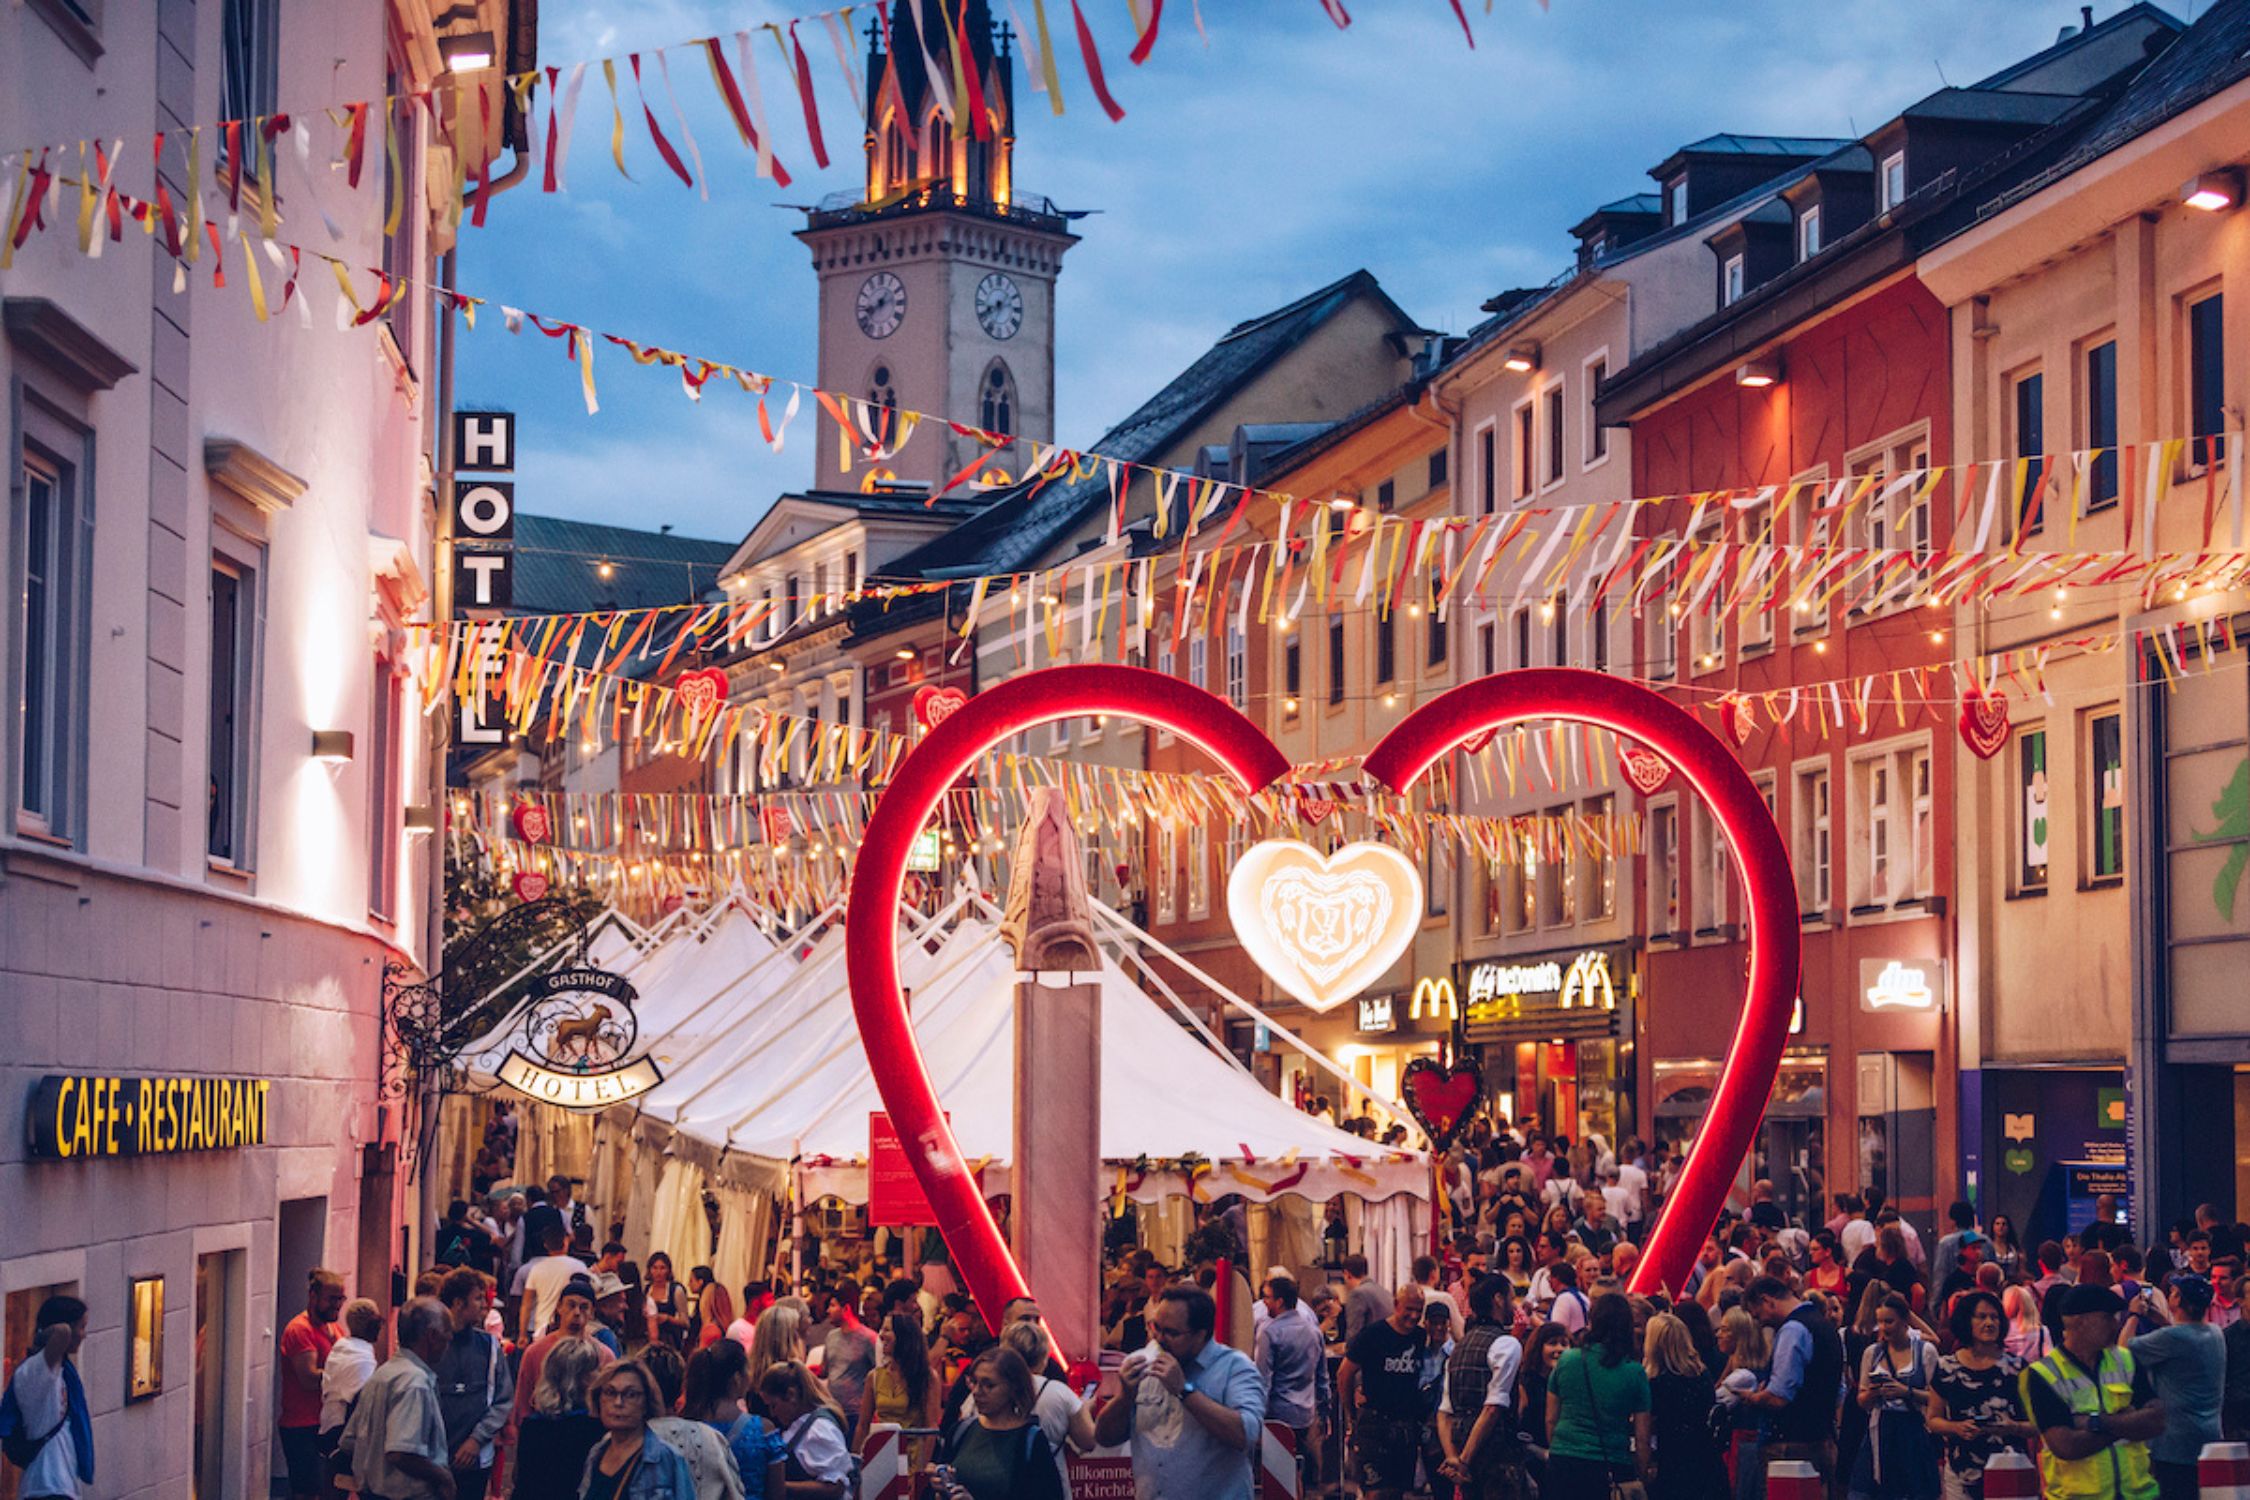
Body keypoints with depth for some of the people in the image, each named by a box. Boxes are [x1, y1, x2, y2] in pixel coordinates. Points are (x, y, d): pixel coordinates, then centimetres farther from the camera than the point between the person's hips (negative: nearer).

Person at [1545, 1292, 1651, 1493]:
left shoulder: (1566, 1360, 0)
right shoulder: (1635, 1373, -3)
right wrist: (1642, 1480, 9)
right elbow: (1642, 1438, -1)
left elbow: (1551, 1420, 9)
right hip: (1613, 1468, -1)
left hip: (1563, 1463, 1)